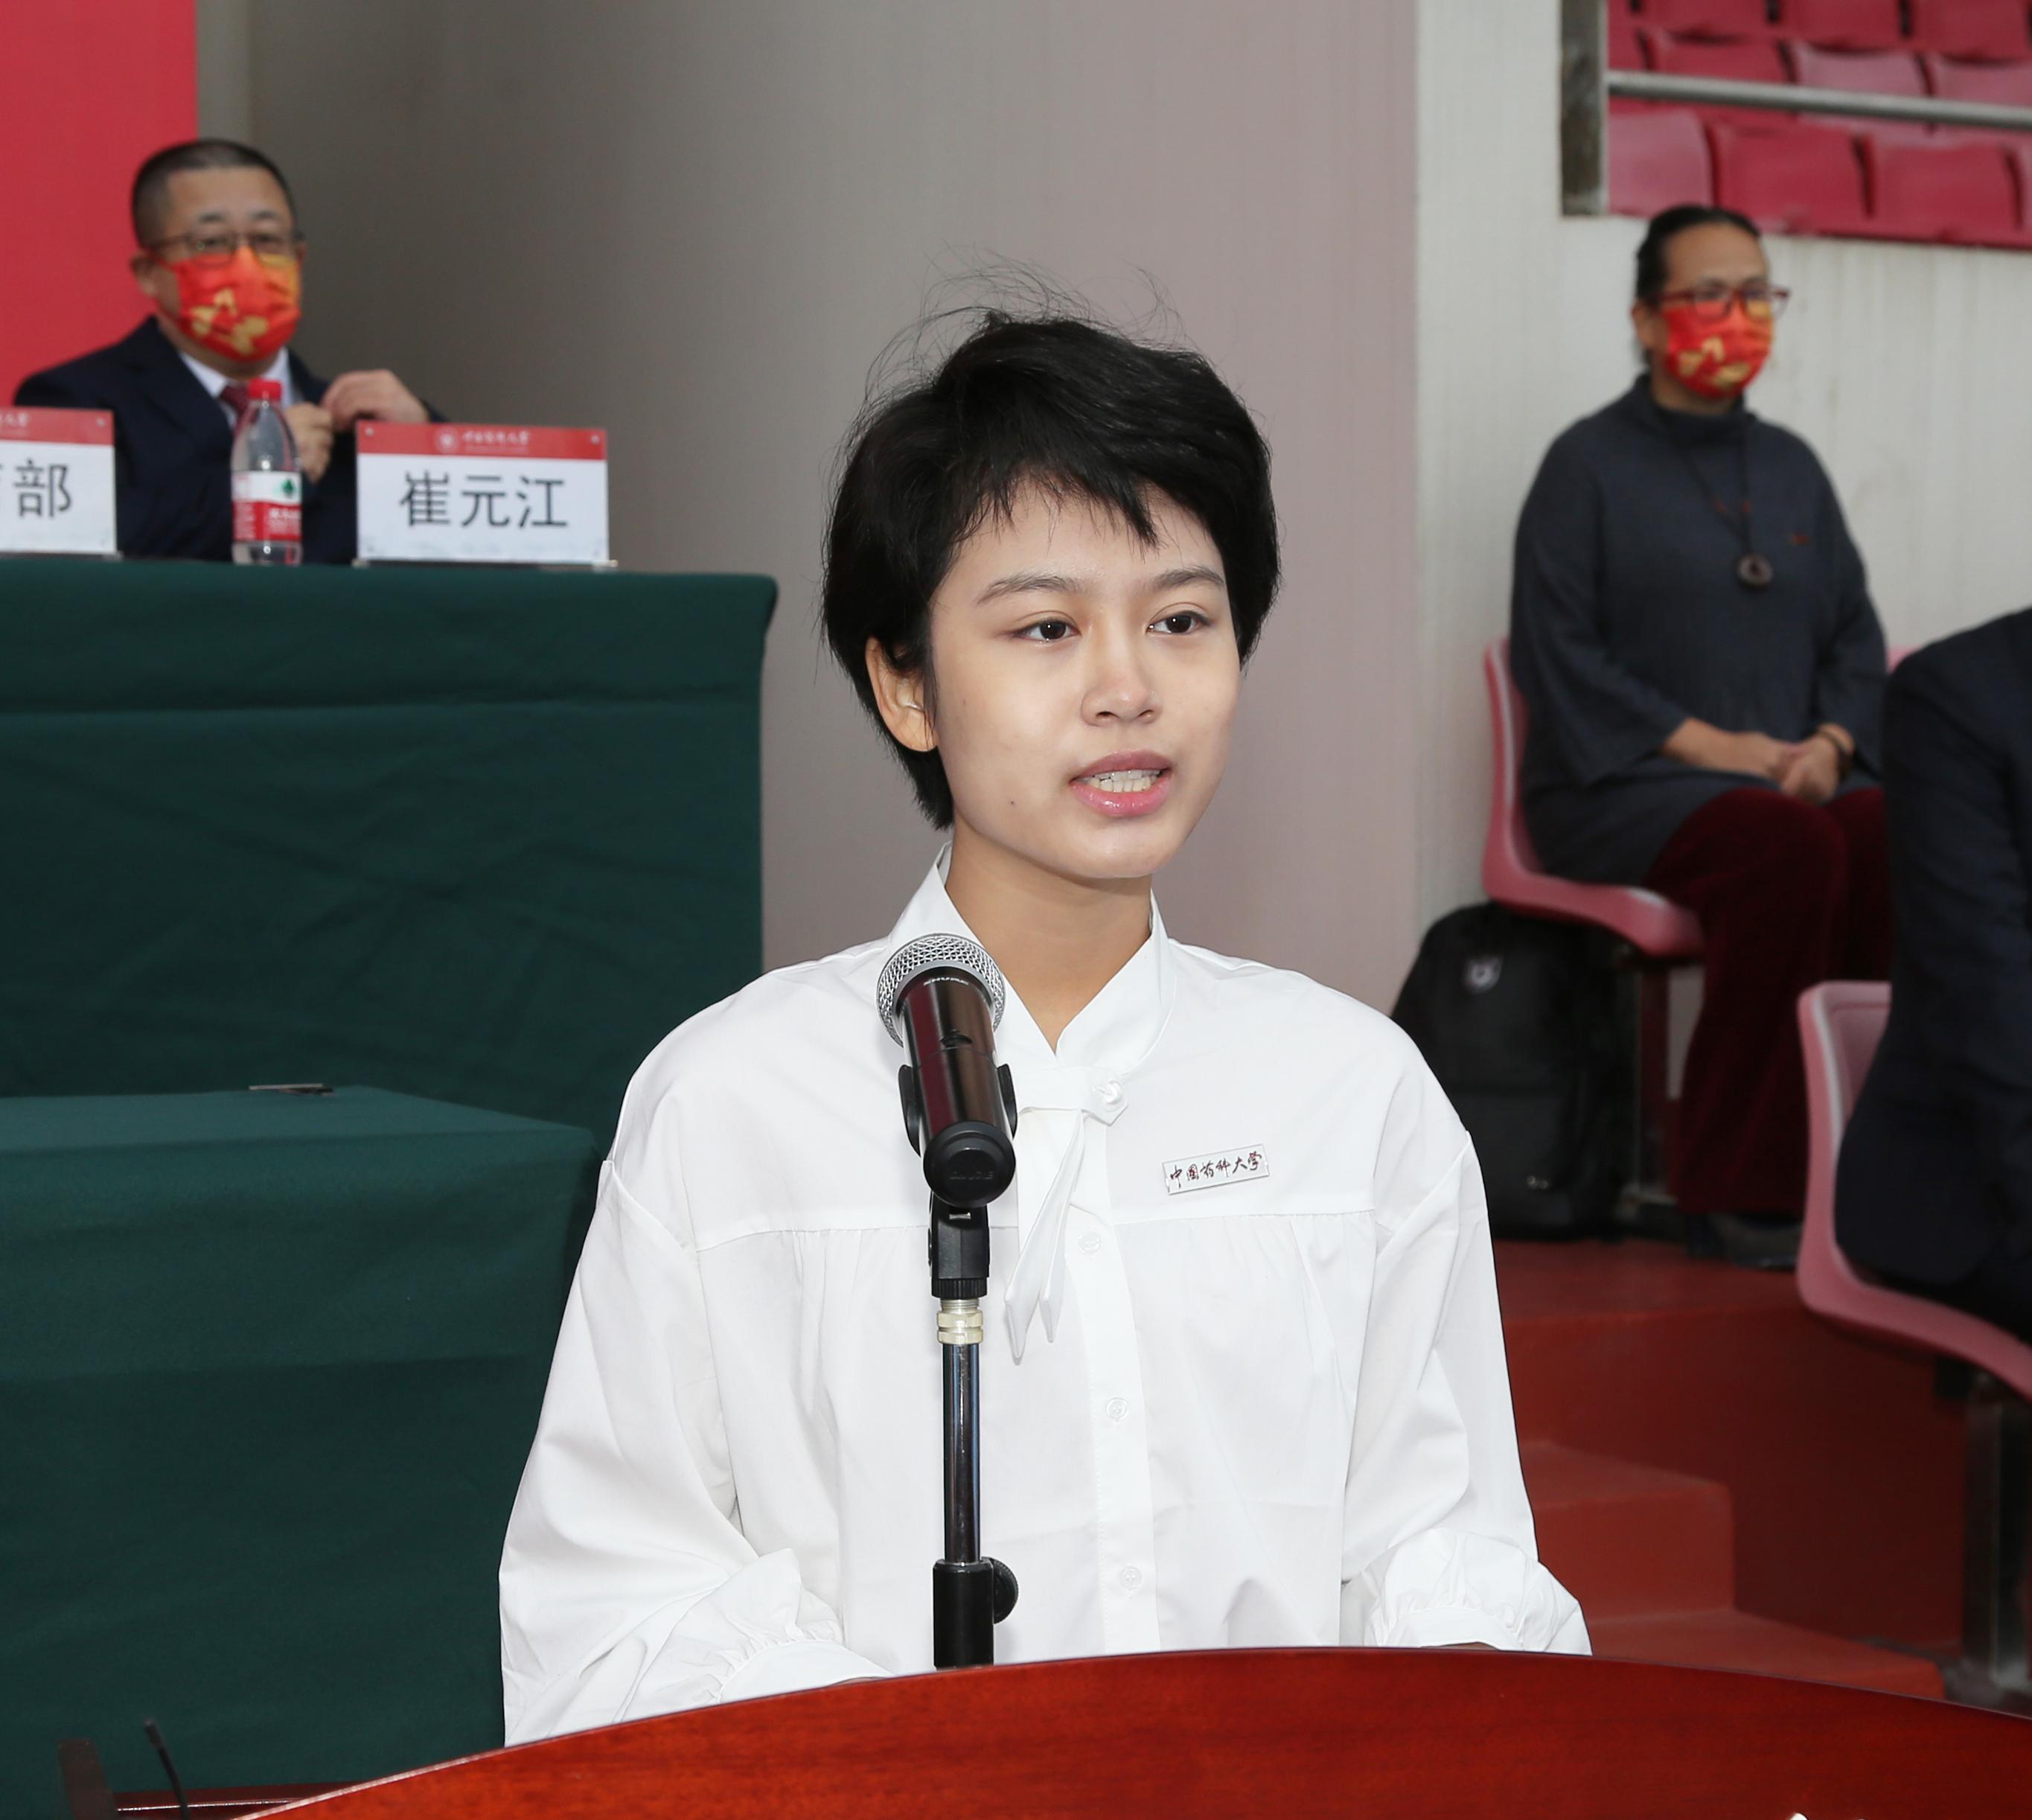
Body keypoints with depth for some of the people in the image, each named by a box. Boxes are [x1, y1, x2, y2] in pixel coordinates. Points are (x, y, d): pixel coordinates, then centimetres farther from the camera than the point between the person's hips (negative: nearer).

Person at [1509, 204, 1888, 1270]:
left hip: (1791, 777, 5)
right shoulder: (1588, 465, 5)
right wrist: (1706, 744, -13)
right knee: (1791, 852, -36)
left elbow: (1854, 635, 19)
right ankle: (1748, 1191, -28)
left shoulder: (1791, 468, 22)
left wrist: (1830, 742, -3)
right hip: (1621, 785, -5)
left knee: (1902, 841, -30)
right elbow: (1554, 652, -4)